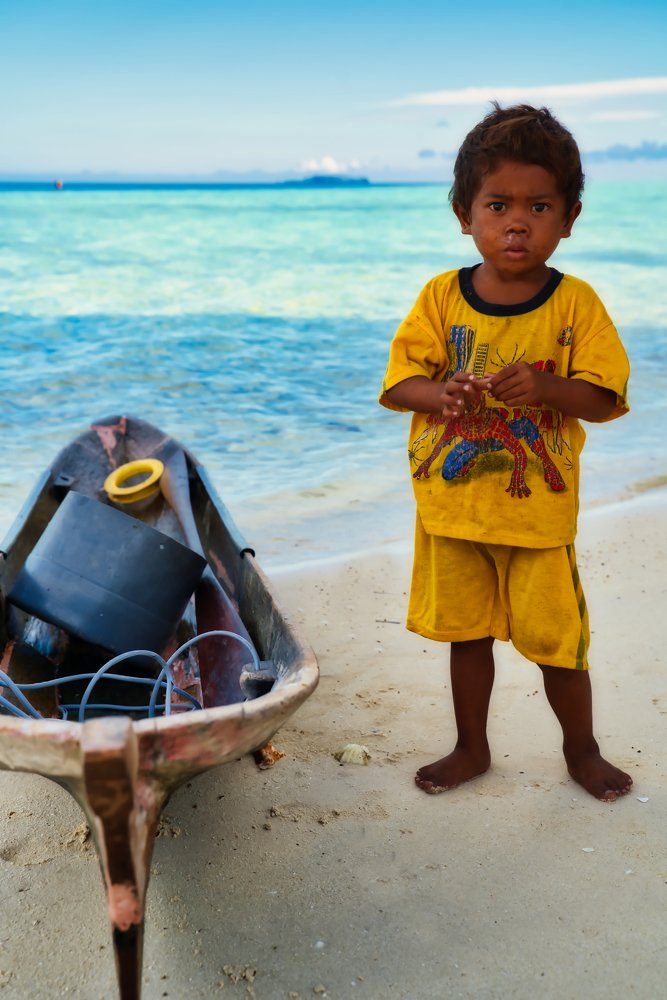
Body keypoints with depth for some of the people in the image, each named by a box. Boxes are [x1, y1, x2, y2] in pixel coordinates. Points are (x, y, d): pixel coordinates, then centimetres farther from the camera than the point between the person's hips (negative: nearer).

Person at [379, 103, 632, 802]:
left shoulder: (575, 303, -6)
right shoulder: (442, 297, -2)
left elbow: (604, 398, -8)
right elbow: (396, 383, -4)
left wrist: (546, 388, -28)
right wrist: (438, 393, -26)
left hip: (539, 512, -2)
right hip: (451, 508, 2)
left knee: (556, 639, 7)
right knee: (467, 632, 16)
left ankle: (581, 750, 33)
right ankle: (471, 748, 36)